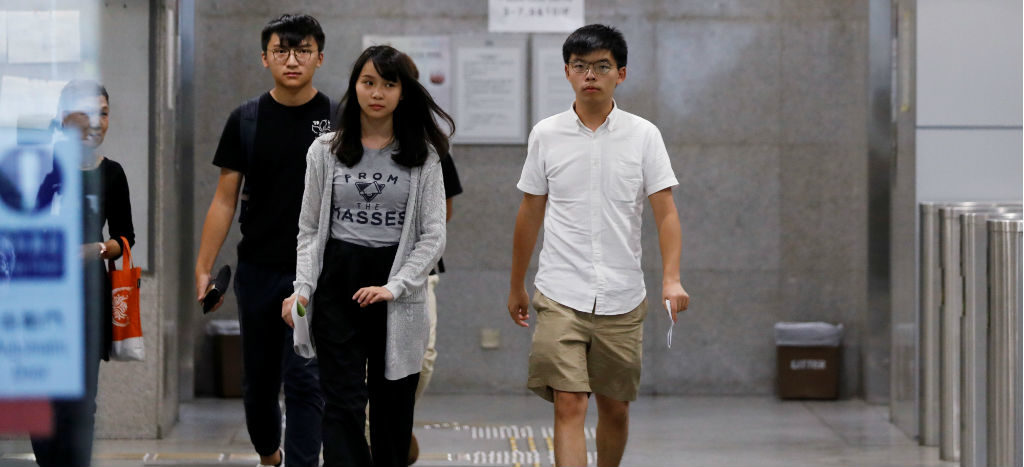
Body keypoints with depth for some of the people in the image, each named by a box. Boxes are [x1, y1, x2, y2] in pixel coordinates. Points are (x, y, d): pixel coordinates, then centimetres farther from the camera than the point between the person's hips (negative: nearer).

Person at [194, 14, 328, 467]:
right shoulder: (246, 120, 3)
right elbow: (225, 199, 5)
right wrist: (203, 268, -1)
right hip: (258, 271, 3)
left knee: (305, 379, -10)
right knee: (259, 379, 15)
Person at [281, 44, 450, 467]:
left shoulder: (423, 156, 3)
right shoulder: (325, 152, 6)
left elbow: (434, 235, -1)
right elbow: (310, 229, 8)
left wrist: (394, 287, -13)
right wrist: (303, 288, -5)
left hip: (399, 294, 0)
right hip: (337, 287, 0)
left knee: (393, 405, 6)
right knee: (344, 403, -8)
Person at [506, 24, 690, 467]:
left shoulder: (643, 135, 1)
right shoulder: (546, 135, 3)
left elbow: (665, 211, -3)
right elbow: (530, 215, 12)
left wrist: (671, 278, -17)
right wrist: (516, 286, 17)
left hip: (622, 298, 1)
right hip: (560, 296, -1)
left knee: (615, 408, 11)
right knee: (569, 405, -12)